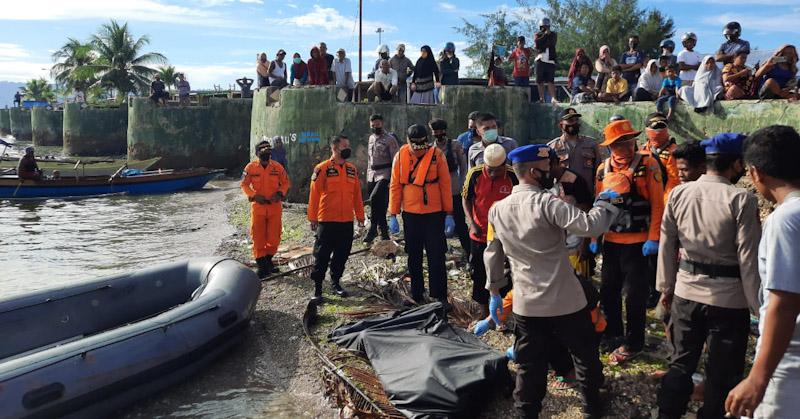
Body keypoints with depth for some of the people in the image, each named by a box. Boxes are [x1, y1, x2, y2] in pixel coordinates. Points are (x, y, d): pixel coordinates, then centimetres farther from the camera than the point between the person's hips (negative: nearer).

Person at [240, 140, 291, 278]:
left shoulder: (277, 167, -1)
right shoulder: (251, 167, -3)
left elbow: (286, 183, 7)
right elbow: (244, 184, 5)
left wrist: (280, 193, -10)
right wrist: (254, 195, -10)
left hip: (275, 206, 1)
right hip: (258, 206, -1)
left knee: (274, 236, 4)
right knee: (258, 237, 2)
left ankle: (268, 259, 27)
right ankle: (262, 264, 12)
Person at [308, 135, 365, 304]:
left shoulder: (353, 169, 10)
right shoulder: (323, 168, -6)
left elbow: (357, 193, 14)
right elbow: (314, 194, -6)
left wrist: (360, 215, 13)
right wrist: (312, 218, -8)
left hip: (347, 221, 5)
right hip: (327, 221, -5)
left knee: (342, 254, 12)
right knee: (322, 255, 0)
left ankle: (335, 282, 27)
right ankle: (317, 288, 7)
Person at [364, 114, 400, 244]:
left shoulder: (390, 139, -6)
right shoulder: (371, 138, 16)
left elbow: (395, 161, -9)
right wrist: (368, 176, 19)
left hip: (385, 175, -7)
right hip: (372, 176, 7)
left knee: (374, 198, -24)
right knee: (379, 204, 10)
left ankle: (373, 229, -16)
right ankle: (383, 232, 20)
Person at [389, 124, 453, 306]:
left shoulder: (437, 155, -5)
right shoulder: (400, 156, -1)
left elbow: (445, 185, -2)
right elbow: (395, 186, 3)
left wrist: (449, 213, -3)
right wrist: (393, 214, 1)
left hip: (434, 214, -2)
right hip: (410, 214, 2)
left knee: (437, 257, 1)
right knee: (414, 257, 12)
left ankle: (440, 296, 11)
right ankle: (416, 296, 24)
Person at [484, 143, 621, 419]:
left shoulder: (497, 209, 0)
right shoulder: (546, 202, -18)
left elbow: (492, 256, 8)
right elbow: (589, 226, -26)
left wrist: (494, 292, 18)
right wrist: (604, 204, -7)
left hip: (526, 304, 4)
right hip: (565, 300, -4)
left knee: (530, 367, 12)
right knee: (585, 356, 20)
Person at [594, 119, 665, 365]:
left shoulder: (647, 165, -9)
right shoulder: (603, 169, 4)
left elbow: (657, 204, -10)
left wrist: (653, 238, -15)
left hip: (637, 241, -4)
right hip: (610, 241, 5)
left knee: (635, 295, 4)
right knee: (608, 290, 14)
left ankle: (633, 344, 19)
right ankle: (613, 333, 33)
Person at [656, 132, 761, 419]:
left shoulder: (678, 193, 0)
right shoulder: (741, 200, -14)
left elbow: (667, 243, 5)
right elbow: (749, 258, -14)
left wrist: (666, 286, 14)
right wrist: (758, 305, -5)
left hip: (685, 292, 4)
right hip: (729, 297, -4)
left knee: (681, 362, 19)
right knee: (722, 373, 13)